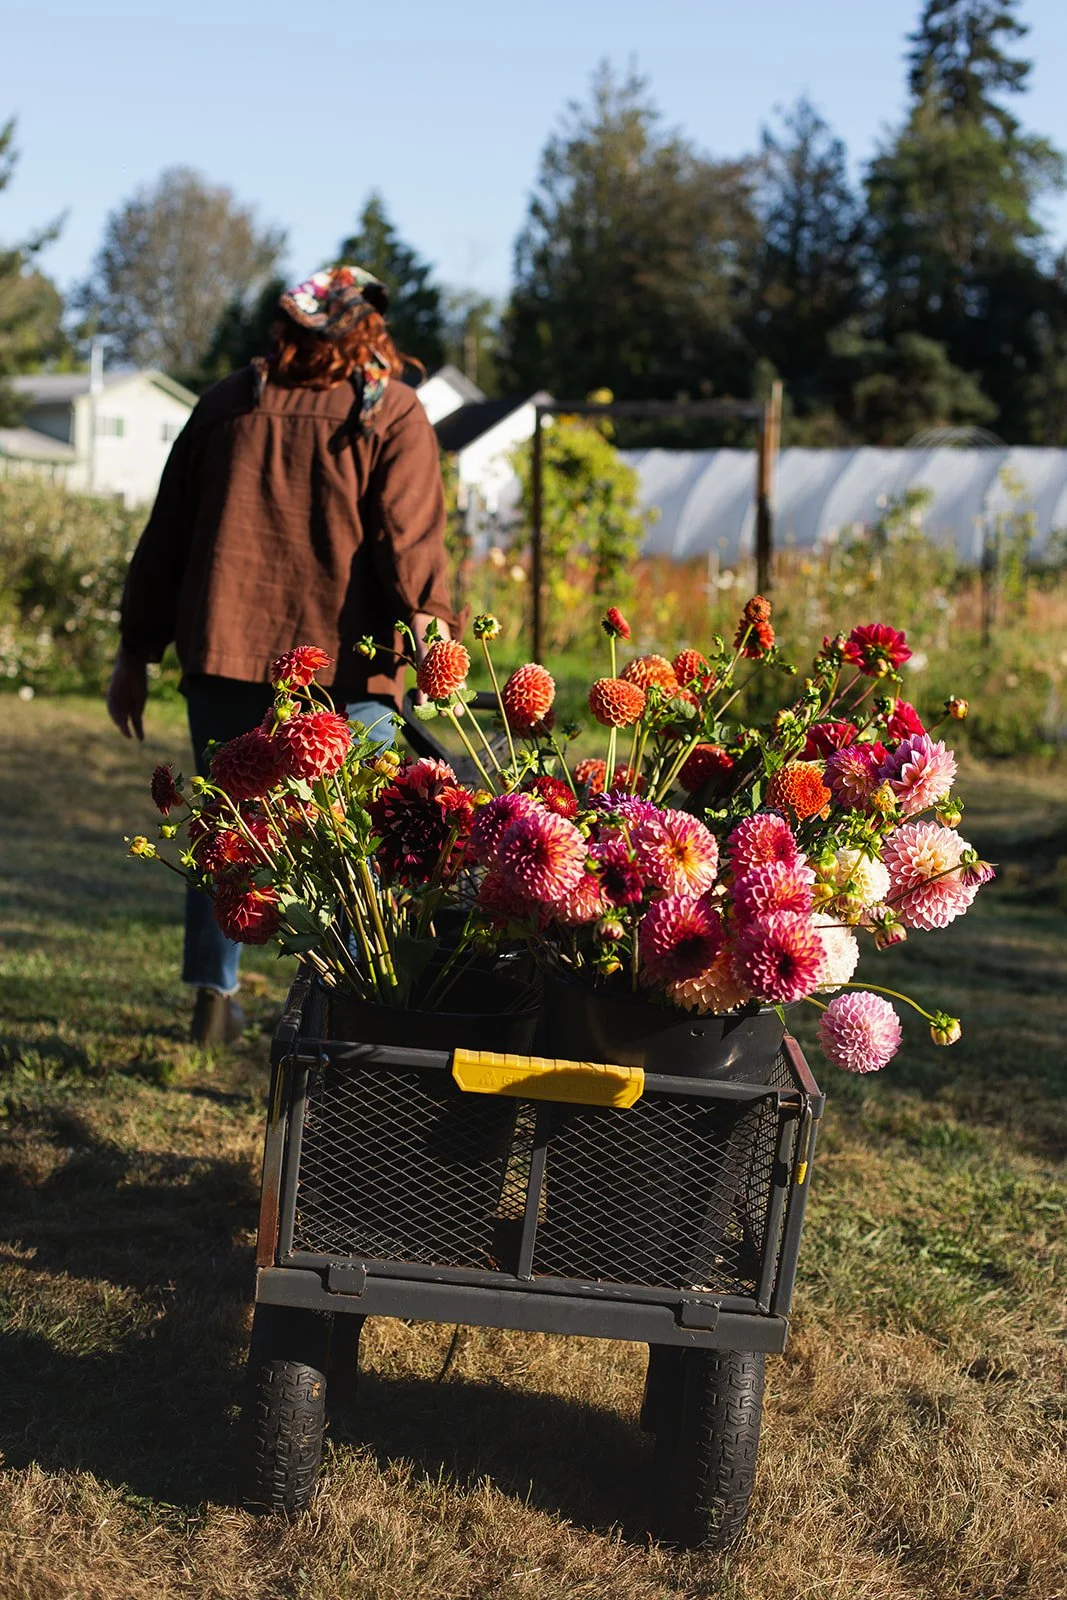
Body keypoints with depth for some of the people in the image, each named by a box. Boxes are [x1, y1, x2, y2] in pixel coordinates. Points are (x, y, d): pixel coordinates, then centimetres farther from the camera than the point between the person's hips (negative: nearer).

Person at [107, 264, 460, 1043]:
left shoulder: (230, 402, 11)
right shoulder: (393, 414, 1)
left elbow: (165, 535, 12)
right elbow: (412, 542, -12)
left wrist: (136, 652, 17)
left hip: (224, 657, 3)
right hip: (343, 666, -3)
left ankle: (214, 994, 19)